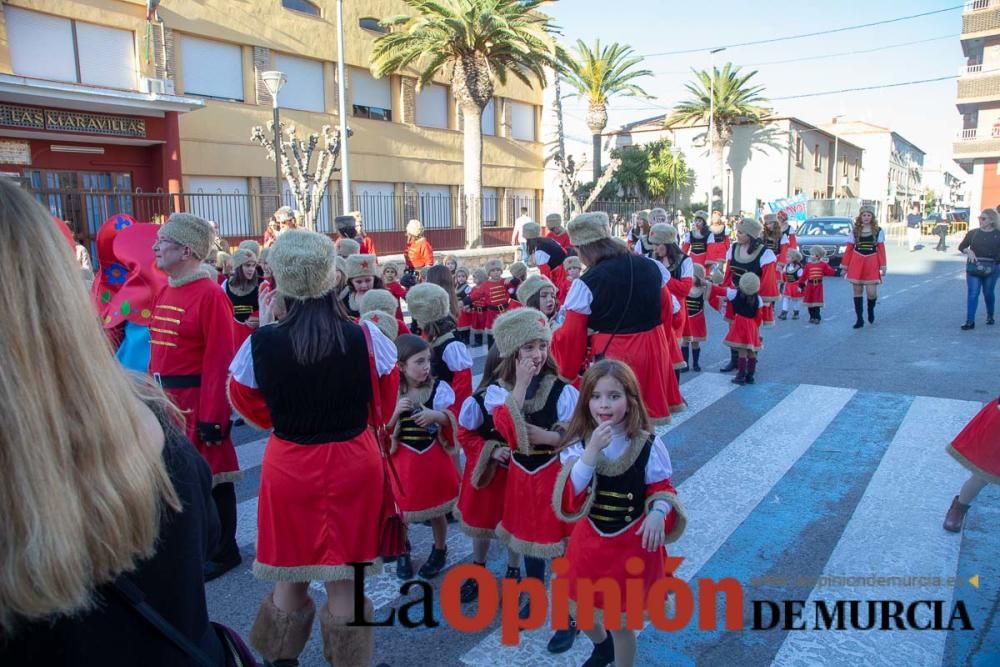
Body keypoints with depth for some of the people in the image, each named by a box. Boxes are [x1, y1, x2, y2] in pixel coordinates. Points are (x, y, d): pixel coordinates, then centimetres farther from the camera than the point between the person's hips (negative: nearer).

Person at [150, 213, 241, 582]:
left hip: (197, 400, -8)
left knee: (209, 477, 5)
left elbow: (219, 361, -20)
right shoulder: (163, 292, 11)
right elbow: (157, 350, 15)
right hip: (166, 399, 8)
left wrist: (212, 416, -20)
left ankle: (223, 551, 21)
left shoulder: (210, 295, -16)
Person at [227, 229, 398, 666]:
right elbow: (385, 406, 0)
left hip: (289, 467, 1)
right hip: (353, 465, 0)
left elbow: (254, 410, 2)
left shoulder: (261, 342, -16)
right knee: (343, 582, 12)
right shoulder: (364, 336, -15)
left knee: (290, 577, 20)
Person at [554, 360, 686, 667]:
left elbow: (662, 488, -3)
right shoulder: (578, 444, -11)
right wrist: (591, 452, -33)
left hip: (632, 544, -2)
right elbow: (568, 502, -22)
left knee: (621, 622, 10)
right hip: (590, 540, 3)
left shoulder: (648, 445, -14)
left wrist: (658, 514, -26)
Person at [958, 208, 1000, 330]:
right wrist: (969, 251, -8)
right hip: (974, 267, 1)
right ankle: (970, 321, -7)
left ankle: (990, 315, 36)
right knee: (972, 293, -6)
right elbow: (961, 246, 11)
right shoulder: (972, 233, 4)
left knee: (988, 293, 12)